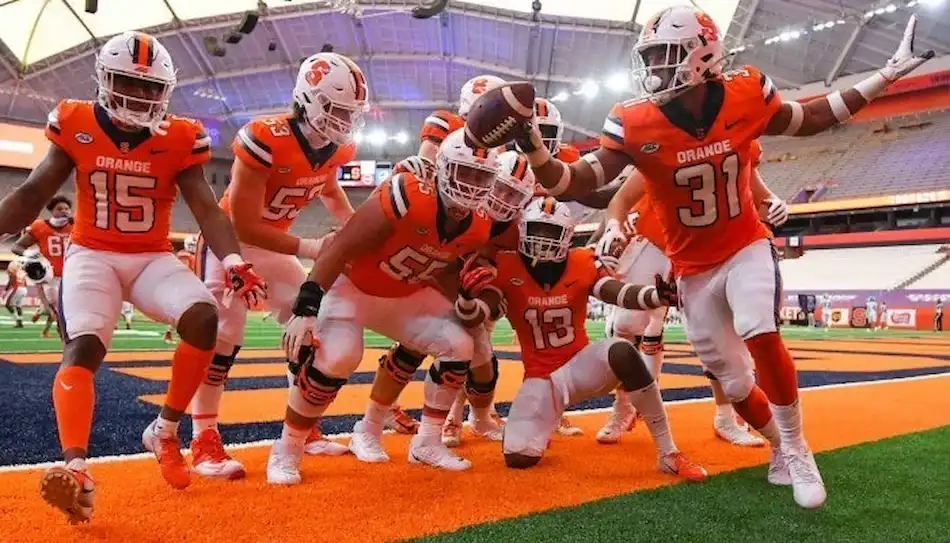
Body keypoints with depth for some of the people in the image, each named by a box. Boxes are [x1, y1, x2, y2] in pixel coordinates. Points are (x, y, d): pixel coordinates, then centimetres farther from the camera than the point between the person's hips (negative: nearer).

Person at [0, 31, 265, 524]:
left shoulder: (180, 139, -5)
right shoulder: (75, 126, -2)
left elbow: (206, 209, -11)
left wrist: (234, 262, -29)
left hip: (153, 257, 1)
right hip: (92, 254, 0)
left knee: (203, 318, -24)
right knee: (84, 346, -23)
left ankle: (165, 432, -6)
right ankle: (75, 469, -32)